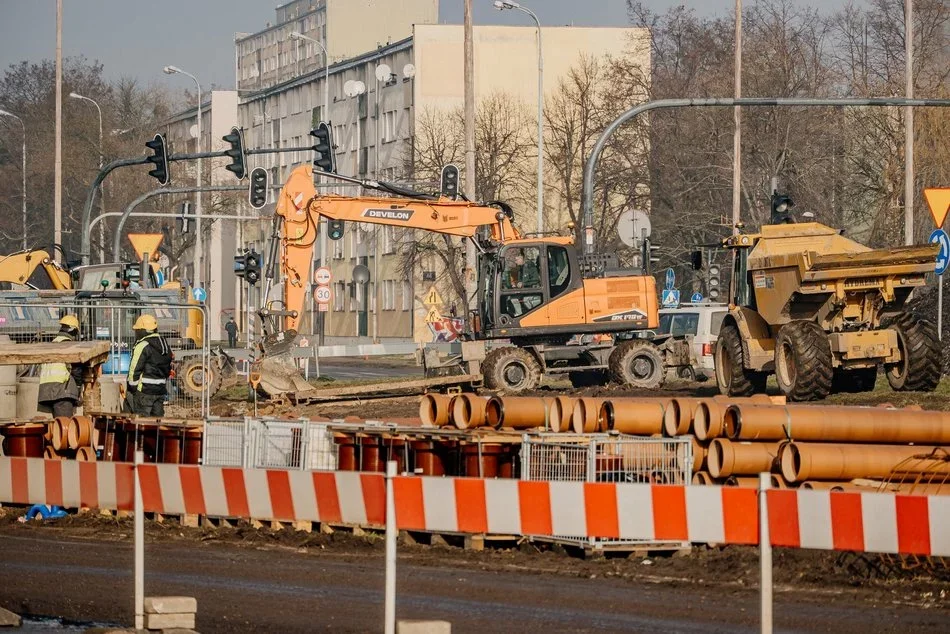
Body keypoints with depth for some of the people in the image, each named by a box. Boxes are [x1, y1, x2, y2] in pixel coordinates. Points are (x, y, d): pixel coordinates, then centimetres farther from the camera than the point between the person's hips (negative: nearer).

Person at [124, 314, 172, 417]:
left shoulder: (143, 346, -13)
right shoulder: (164, 345, 14)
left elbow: (135, 370, -14)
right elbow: (168, 369, 19)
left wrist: (131, 388, -7)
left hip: (145, 389, -8)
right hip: (160, 390, 8)